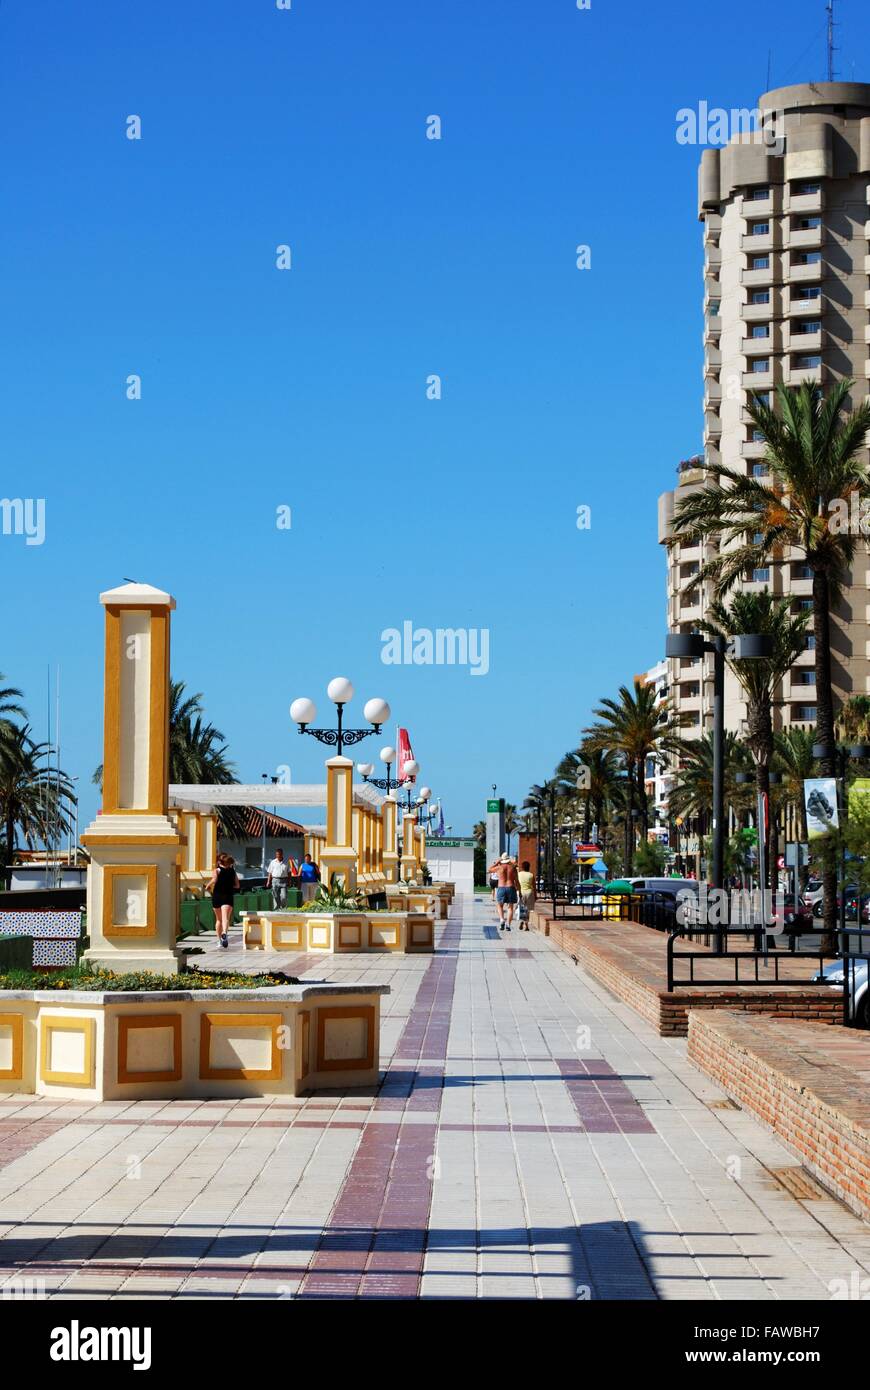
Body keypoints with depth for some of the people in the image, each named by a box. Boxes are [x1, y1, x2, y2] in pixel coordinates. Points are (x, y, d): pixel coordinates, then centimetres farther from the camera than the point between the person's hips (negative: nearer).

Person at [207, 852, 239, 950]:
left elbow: (214, 880, -18)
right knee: (225, 918, -16)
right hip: (228, 897, 0)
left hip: (217, 896, 0)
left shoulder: (217, 870, 0)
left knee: (218, 919, 18)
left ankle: (220, 939, 23)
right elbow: (237, 885, 12)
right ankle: (224, 933, -44)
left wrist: (208, 887, -1)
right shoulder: (233, 871, 10)